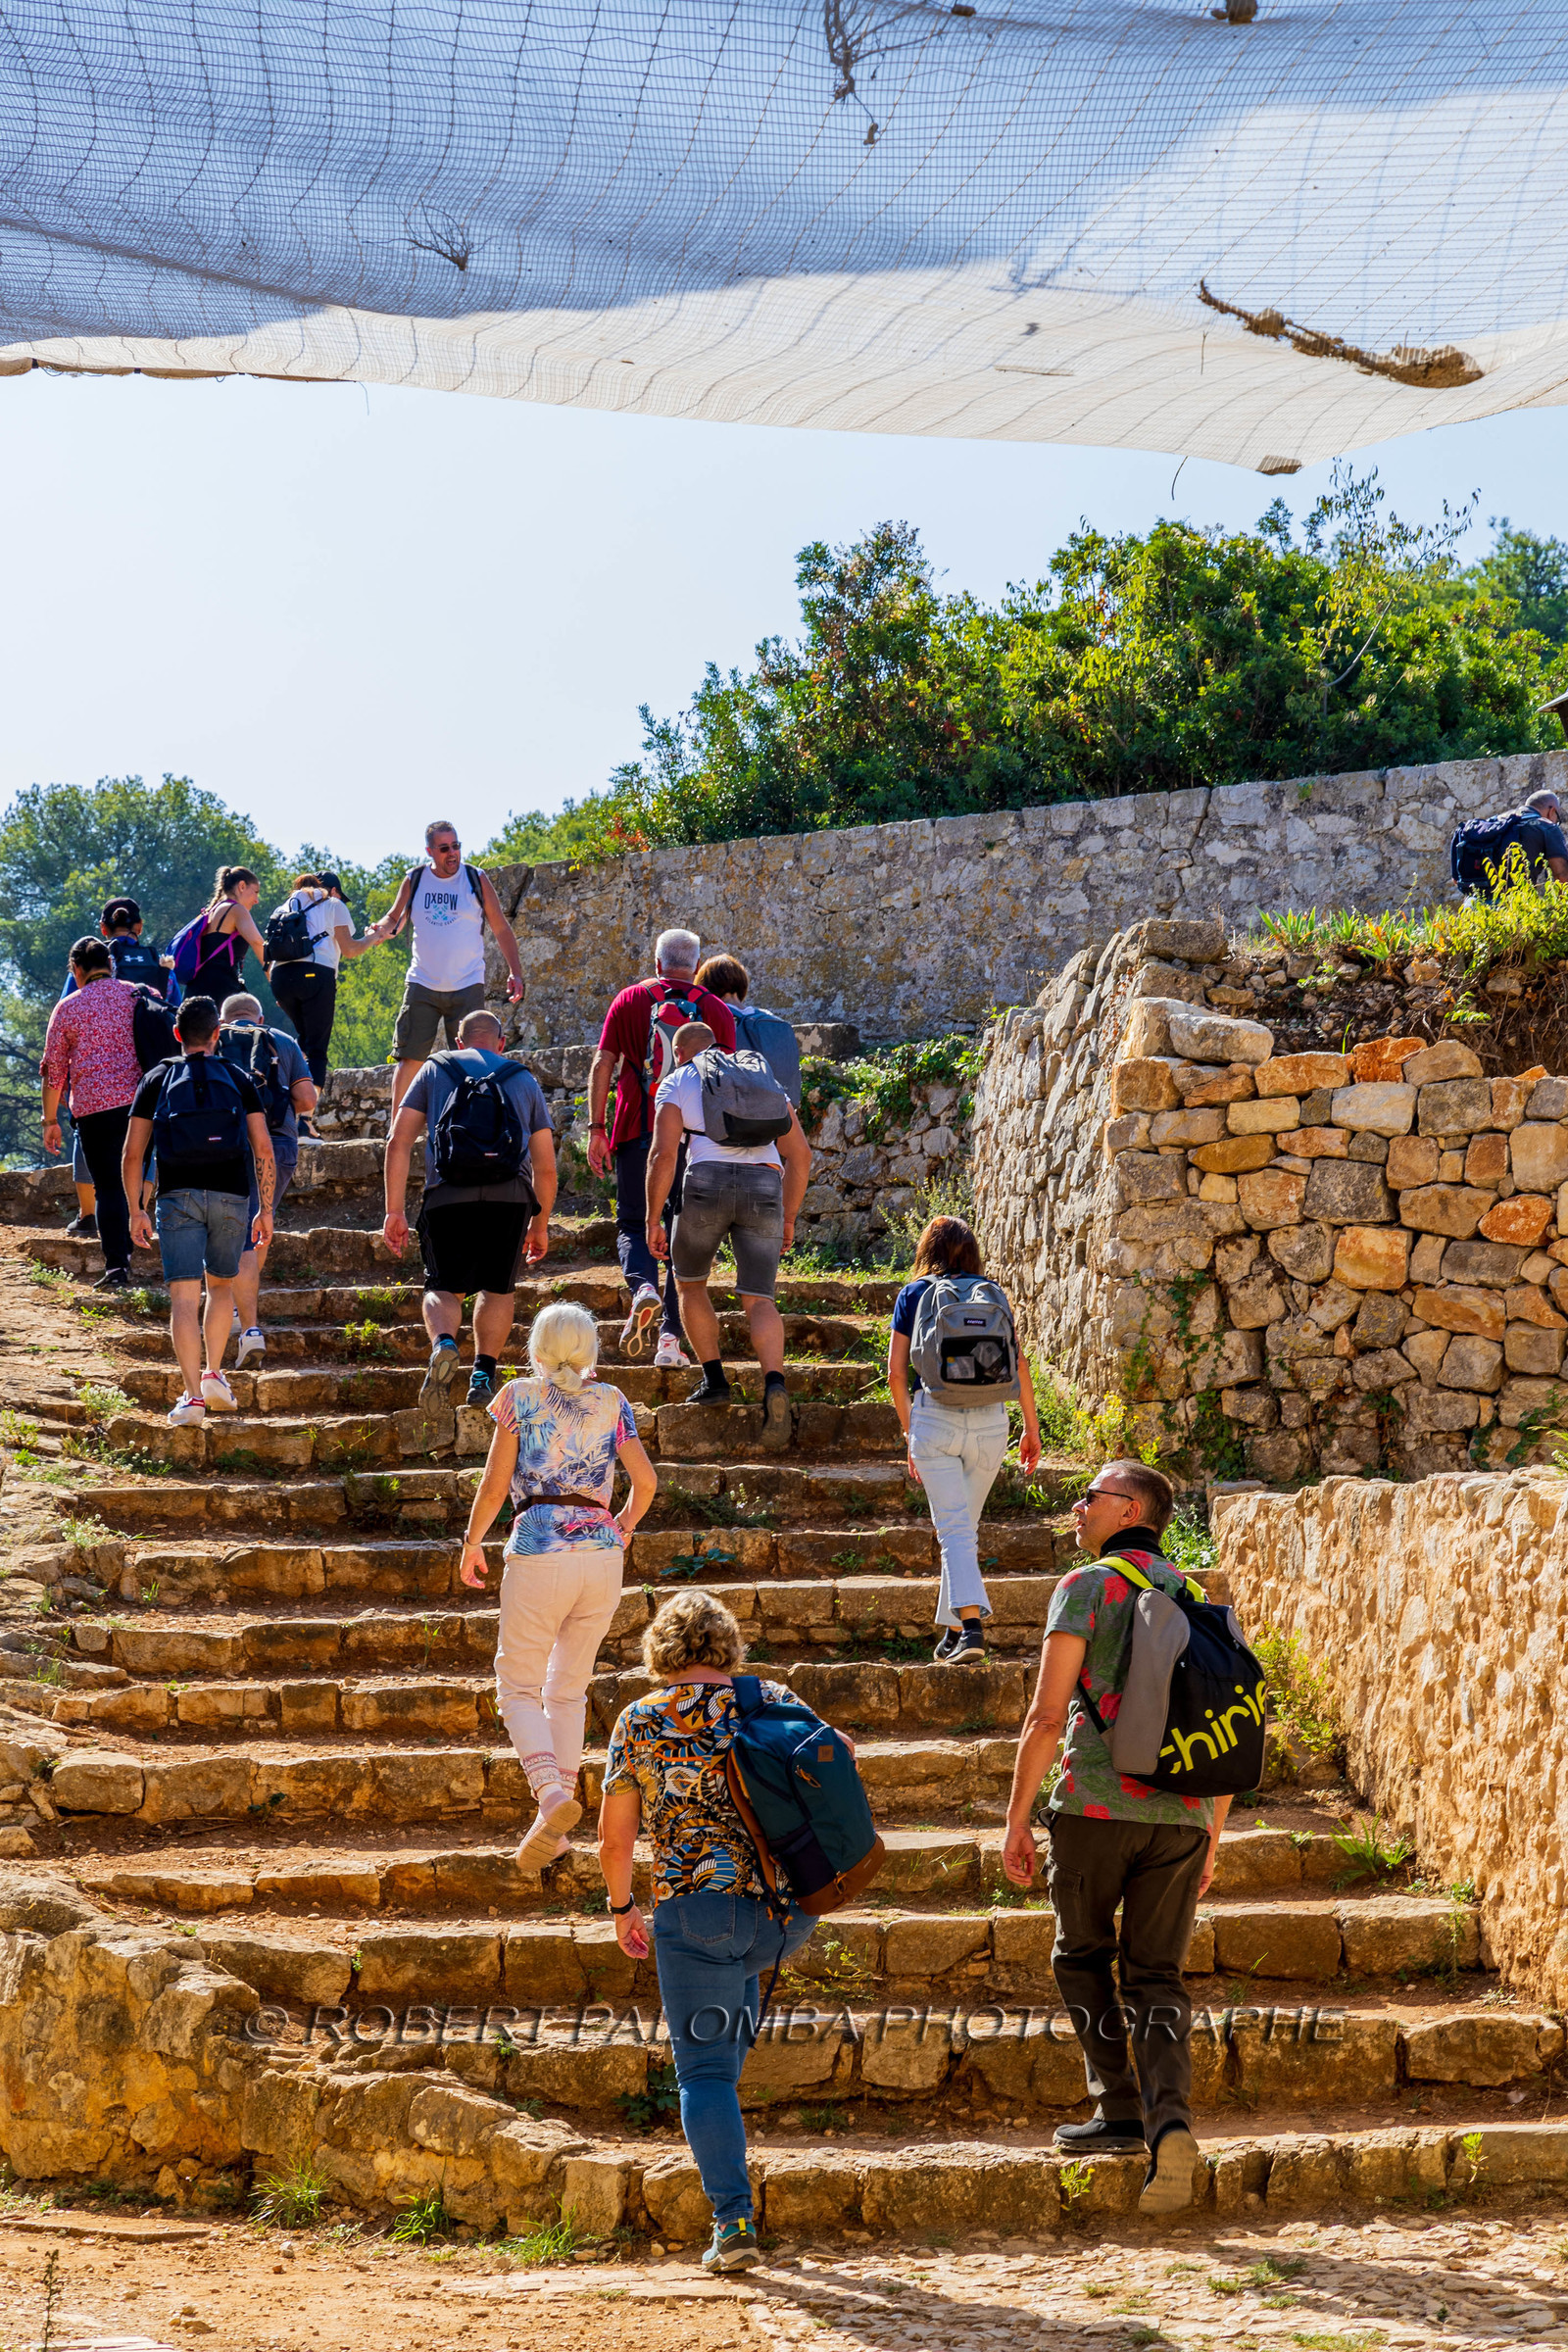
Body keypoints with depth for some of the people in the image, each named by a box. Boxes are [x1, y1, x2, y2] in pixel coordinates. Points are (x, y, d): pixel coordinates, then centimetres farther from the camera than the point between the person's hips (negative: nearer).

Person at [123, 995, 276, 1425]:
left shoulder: (157, 1080, 11)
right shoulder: (237, 1079, 11)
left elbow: (132, 1156, 6)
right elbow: (263, 1149, 4)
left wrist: (136, 1211, 12)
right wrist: (265, 1209, 8)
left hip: (177, 1196, -1)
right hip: (230, 1196, 1)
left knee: (184, 1297, -5)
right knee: (221, 1286, 22)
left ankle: (192, 1395, -14)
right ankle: (213, 1375, 12)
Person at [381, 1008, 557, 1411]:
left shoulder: (434, 1069, 23)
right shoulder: (524, 1079, 26)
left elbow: (398, 1143, 12)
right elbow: (545, 1168, 24)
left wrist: (395, 1212, 11)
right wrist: (540, 1224, 35)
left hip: (447, 1193, -1)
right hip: (509, 1192, 1)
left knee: (444, 1286, 8)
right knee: (498, 1287, 17)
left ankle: (443, 1344, -22)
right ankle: (483, 1375, 3)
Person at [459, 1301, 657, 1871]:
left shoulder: (520, 1397, 2)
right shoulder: (612, 1402, 9)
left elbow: (495, 1484, -2)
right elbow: (646, 1481, 4)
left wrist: (472, 1542, 12)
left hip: (539, 1551, -3)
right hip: (601, 1552, 3)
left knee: (518, 1686, 3)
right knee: (569, 1689, 15)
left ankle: (550, 1793, -23)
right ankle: (556, 1822, 13)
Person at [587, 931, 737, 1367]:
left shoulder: (630, 1000, 6)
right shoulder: (716, 1011, 6)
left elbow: (602, 1065, 1)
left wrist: (596, 1127, 2)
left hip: (637, 1131, 0)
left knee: (632, 1225, 10)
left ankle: (642, 1287, -21)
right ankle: (670, 1337, 2)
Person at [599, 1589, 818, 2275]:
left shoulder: (641, 1721, -1)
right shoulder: (772, 1702, 5)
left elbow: (615, 1838, 0)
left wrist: (622, 1908, 15)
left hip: (696, 1908, -4)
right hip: (789, 1915, 4)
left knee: (704, 2068, 5)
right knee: (735, 1970, 37)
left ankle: (734, 2222, -5)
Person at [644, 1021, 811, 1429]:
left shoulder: (676, 1083, 14)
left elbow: (663, 1155, -1)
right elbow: (800, 1154, 21)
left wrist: (653, 1220, 2)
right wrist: (788, 1218, 26)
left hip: (707, 1183, -2)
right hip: (765, 1187, 2)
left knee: (690, 1283, 22)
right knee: (758, 1301, 1)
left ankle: (714, 1378, 13)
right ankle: (774, 1384, -25)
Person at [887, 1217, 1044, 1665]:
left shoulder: (913, 1295, 7)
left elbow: (896, 1373, 4)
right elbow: (1018, 1362, 7)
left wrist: (909, 1432, 14)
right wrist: (1031, 1427, 12)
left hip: (934, 1414, -2)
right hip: (989, 1418, 2)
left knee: (954, 1529, -6)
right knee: (966, 1526, 15)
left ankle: (971, 1625, -24)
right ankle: (952, 1635, 21)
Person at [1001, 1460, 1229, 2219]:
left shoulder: (1087, 1587, -3)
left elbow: (1047, 1715, -10)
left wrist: (1017, 1819, -4)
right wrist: (1212, 1839, 21)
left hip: (1096, 1806, -4)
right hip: (1181, 1815, 4)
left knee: (1083, 1957, 17)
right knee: (1155, 1978, 9)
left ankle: (1120, 2110, 11)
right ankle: (1170, 2118, -12)